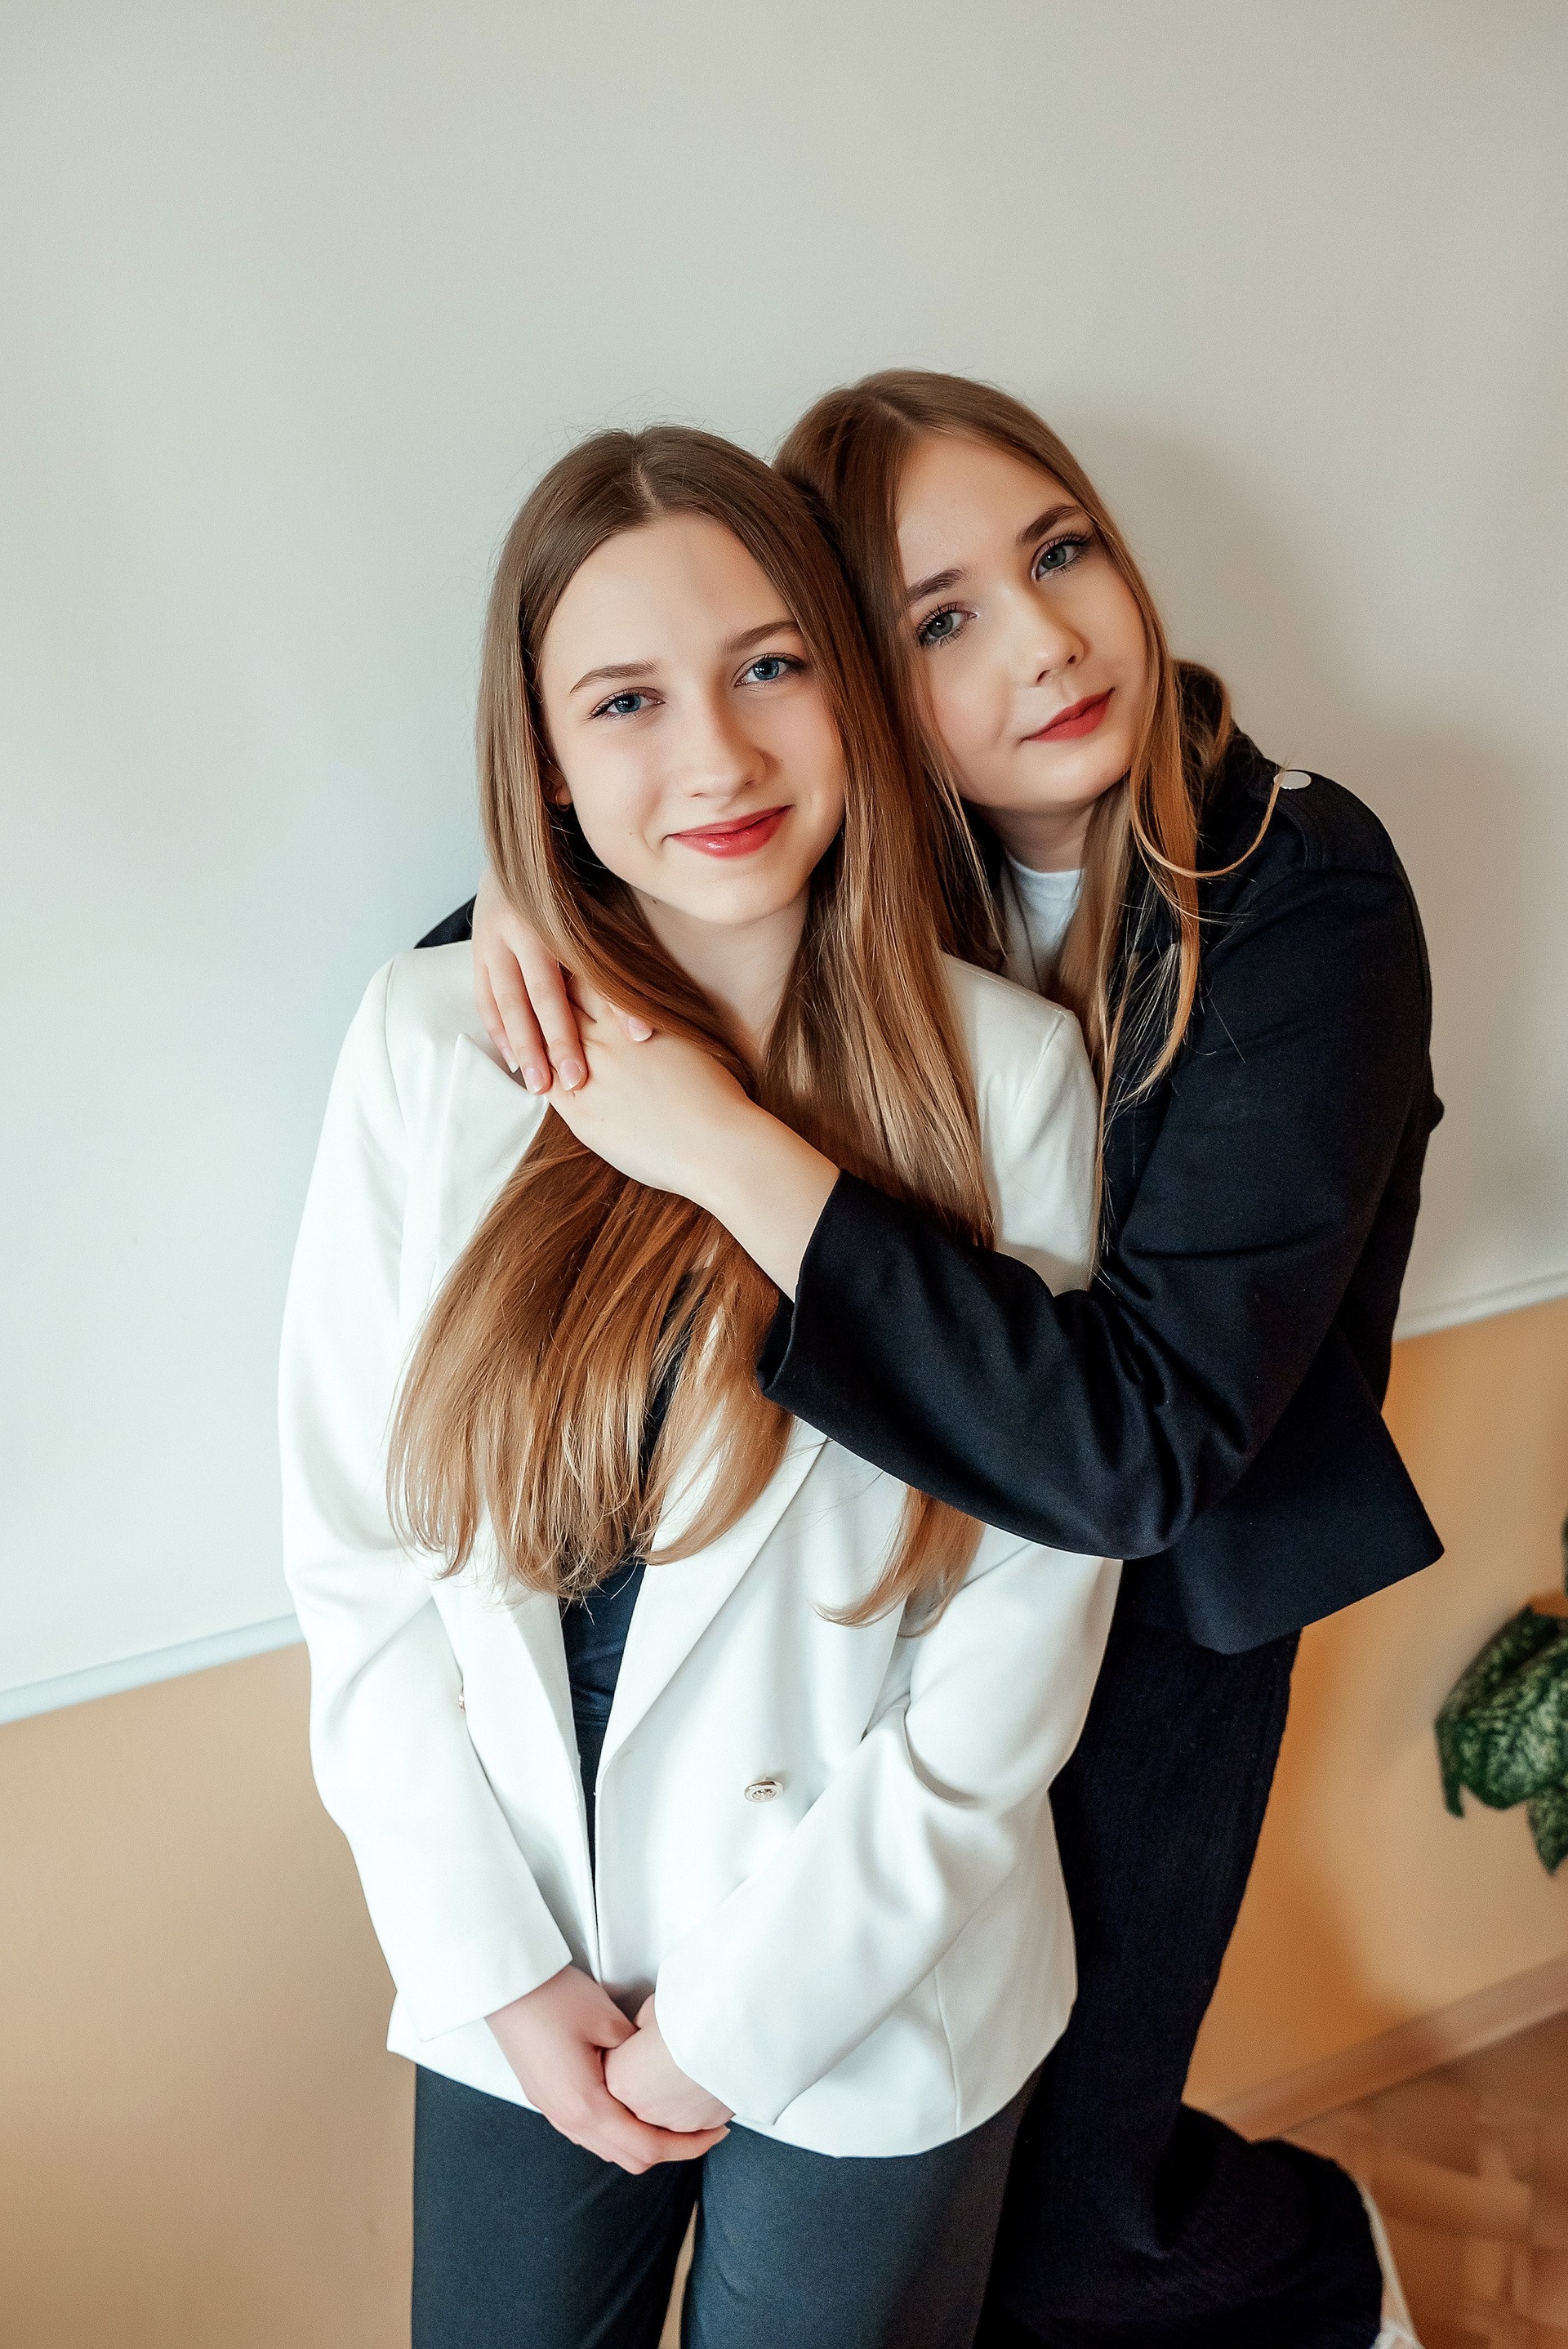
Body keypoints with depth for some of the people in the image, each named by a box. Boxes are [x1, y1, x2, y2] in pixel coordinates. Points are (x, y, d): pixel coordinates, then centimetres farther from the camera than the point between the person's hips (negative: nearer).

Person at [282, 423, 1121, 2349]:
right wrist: (498, 1963, -7)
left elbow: (1030, 1615, -12)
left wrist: (753, 2009, -10)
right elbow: (357, 1541, -5)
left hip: (879, 2009, -1)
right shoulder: (433, 1042, -10)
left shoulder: (1007, 1071, -15)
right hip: (522, 1988, 2)